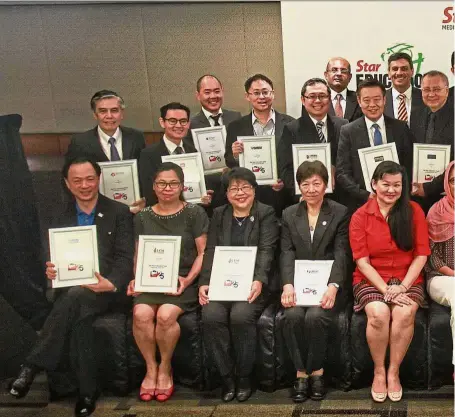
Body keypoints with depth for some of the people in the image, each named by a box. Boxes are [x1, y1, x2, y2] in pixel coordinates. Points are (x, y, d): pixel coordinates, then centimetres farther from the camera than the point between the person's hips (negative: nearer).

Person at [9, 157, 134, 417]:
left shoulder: (119, 213, 4)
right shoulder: (61, 218, 15)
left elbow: (125, 258, -3)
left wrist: (111, 284, -25)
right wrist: (51, 271, -14)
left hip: (107, 289, -3)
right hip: (71, 290, 3)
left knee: (74, 297, -36)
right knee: (80, 317, -34)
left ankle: (34, 366, -28)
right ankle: (87, 390, -24)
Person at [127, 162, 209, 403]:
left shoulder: (194, 213, 2)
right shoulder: (142, 217, 11)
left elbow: (203, 253, 0)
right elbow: (139, 254, 13)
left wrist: (188, 280, -13)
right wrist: (136, 279, -5)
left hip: (183, 281, -2)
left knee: (166, 315, -32)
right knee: (141, 314, -29)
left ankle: (165, 368, -4)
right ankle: (151, 368, -5)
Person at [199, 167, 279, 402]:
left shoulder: (266, 215, 6)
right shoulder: (219, 215, 16)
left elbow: (266, 251, -7)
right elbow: (211, 252, 8)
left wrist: (259, 281, -25)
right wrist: (204, 283, -9)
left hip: (252, 283, -3)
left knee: (241, 316, -31)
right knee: (211, 316, -26)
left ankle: (244, 376, -9)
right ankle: (227, 376, -9)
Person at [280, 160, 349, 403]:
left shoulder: (340, 213, 4)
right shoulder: (289, 214, 11)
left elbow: (341, 254, -6)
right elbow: (287, 253, 1)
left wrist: (333, 286, -23)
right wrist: (288, 285, -18)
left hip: (327, 283, -2)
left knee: (315, 316, -30)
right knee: (293, 316, -28)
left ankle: (316, 371, -7)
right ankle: (302, 372, -10)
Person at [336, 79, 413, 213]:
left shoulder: (401, 128, 5)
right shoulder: (348, 132, 0)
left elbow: (410, 166, 7)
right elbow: (342, 173, -4)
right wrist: (366, 195, -15)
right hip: (361, 204, -1)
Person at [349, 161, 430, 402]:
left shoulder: (414, 211, 0)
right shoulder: (360, 216, -2)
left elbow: (421, 255, -2)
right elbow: (362, 261, -6)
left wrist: (402, 287, -15)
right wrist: (386, 289, -18)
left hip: (407, 279, 1)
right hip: (371, 280, -1)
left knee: (404, 313, -30)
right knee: (378, 313, -31)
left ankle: (393, 372, -9)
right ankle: (379, 372, -8)